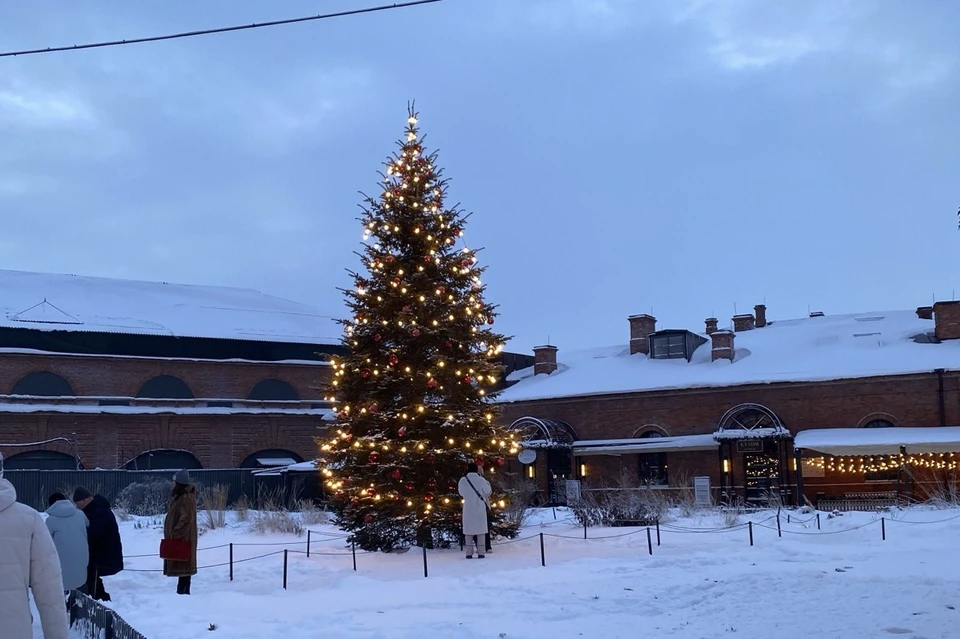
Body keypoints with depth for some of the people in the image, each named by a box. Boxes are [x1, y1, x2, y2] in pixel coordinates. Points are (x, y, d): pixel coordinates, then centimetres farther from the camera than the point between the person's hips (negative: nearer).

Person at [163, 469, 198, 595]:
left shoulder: (186, 498, -19)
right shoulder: (179, 496, 13)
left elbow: (186, 519, -26)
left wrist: (175, 533, -23)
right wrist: (173, 533, 17)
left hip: (183, 538, -10)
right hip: (180, 537, 10)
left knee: (183, 565, -7)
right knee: (184, 566, 14)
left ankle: (183, 591, -5)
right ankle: (184, 591, 20)